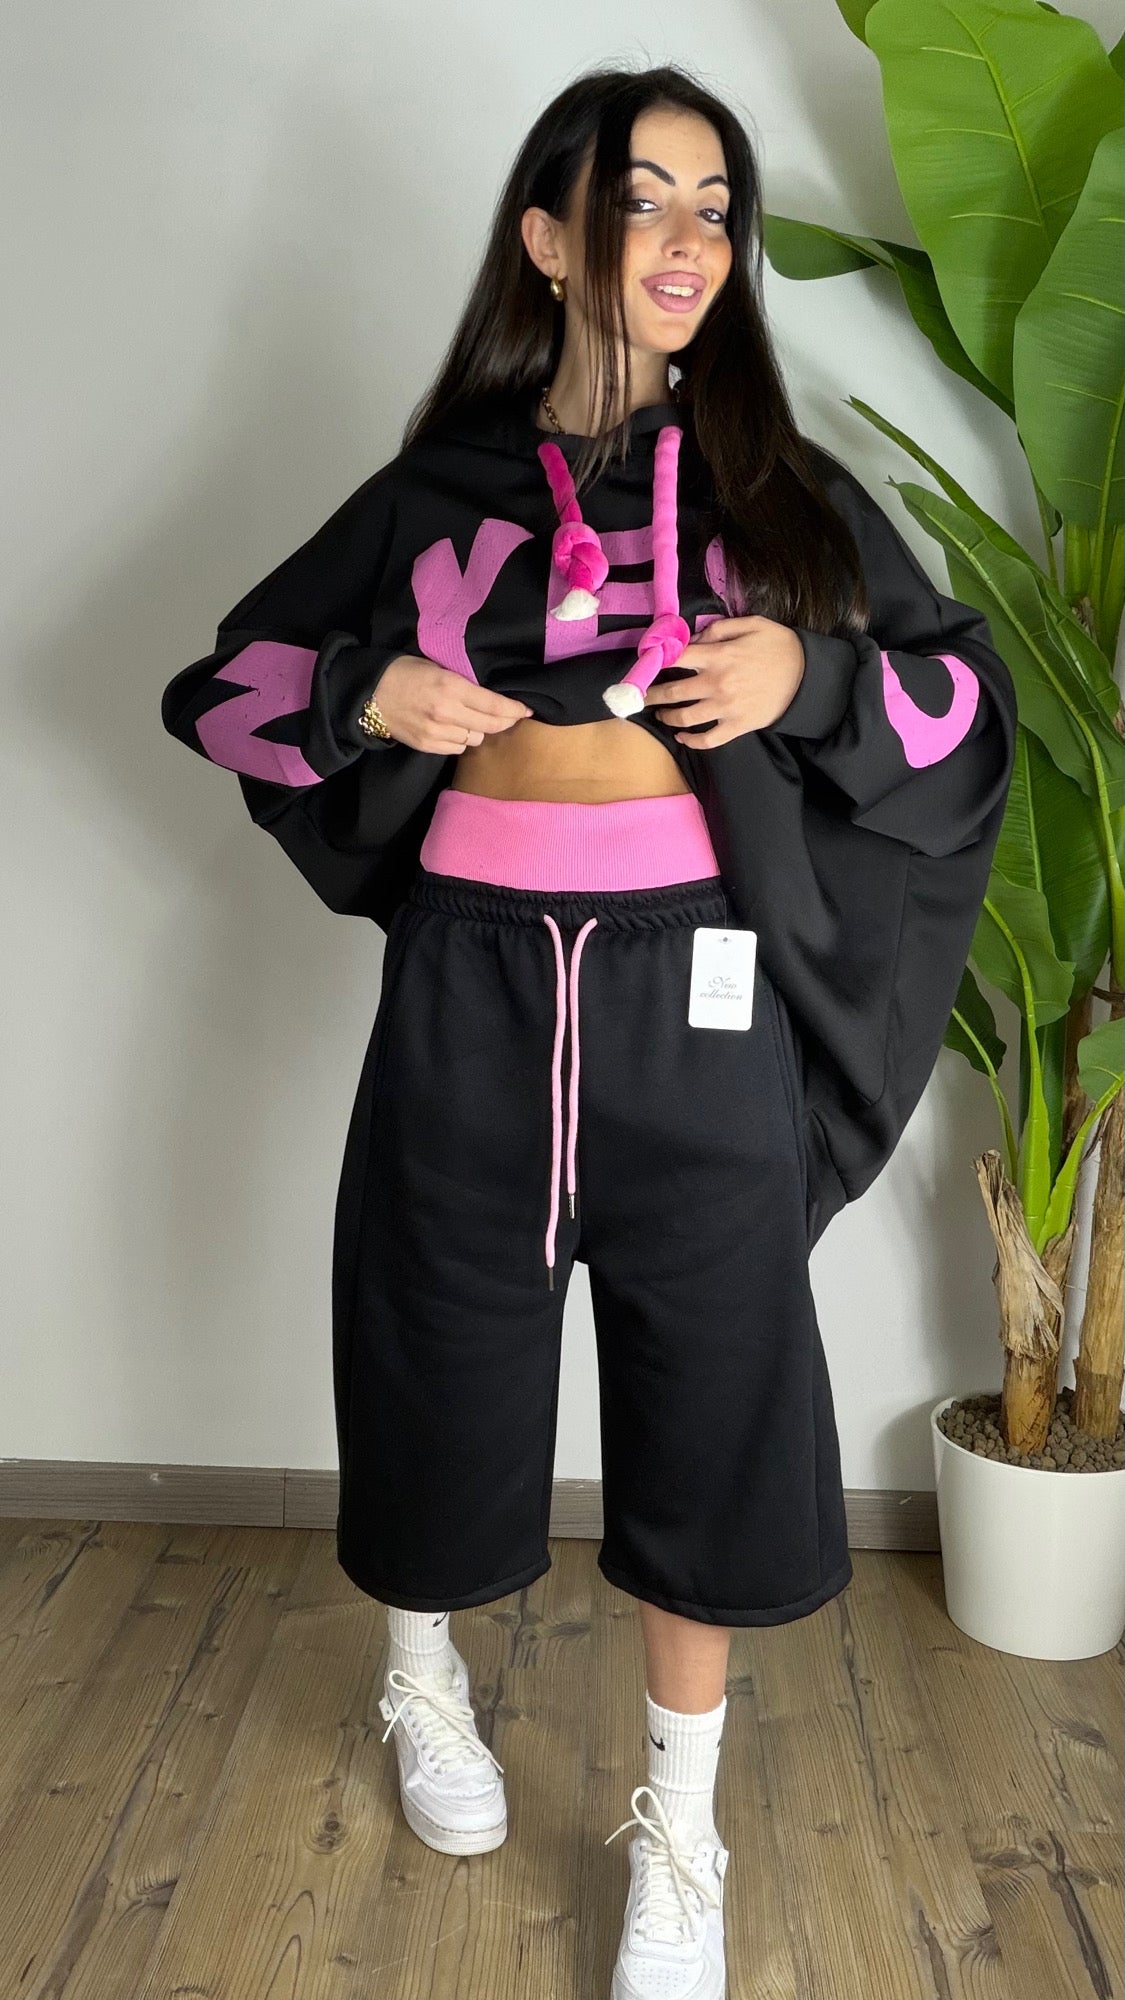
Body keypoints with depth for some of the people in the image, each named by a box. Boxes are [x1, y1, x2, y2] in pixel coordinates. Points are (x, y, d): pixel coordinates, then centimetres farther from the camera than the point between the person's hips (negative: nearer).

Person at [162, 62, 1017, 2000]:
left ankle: (679, 1837, 25)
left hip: (693, 984, 0)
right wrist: (368, 696, -8)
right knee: (449, 1362, 12)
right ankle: (421, 1676, 44)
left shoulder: (781, 483, 7)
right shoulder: (441, 487, 6)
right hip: (472, 979, 0)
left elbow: (968, 689, 11)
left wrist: (811, 674, -8)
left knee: (709, 1403, 4)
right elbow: (224, 685, 12)